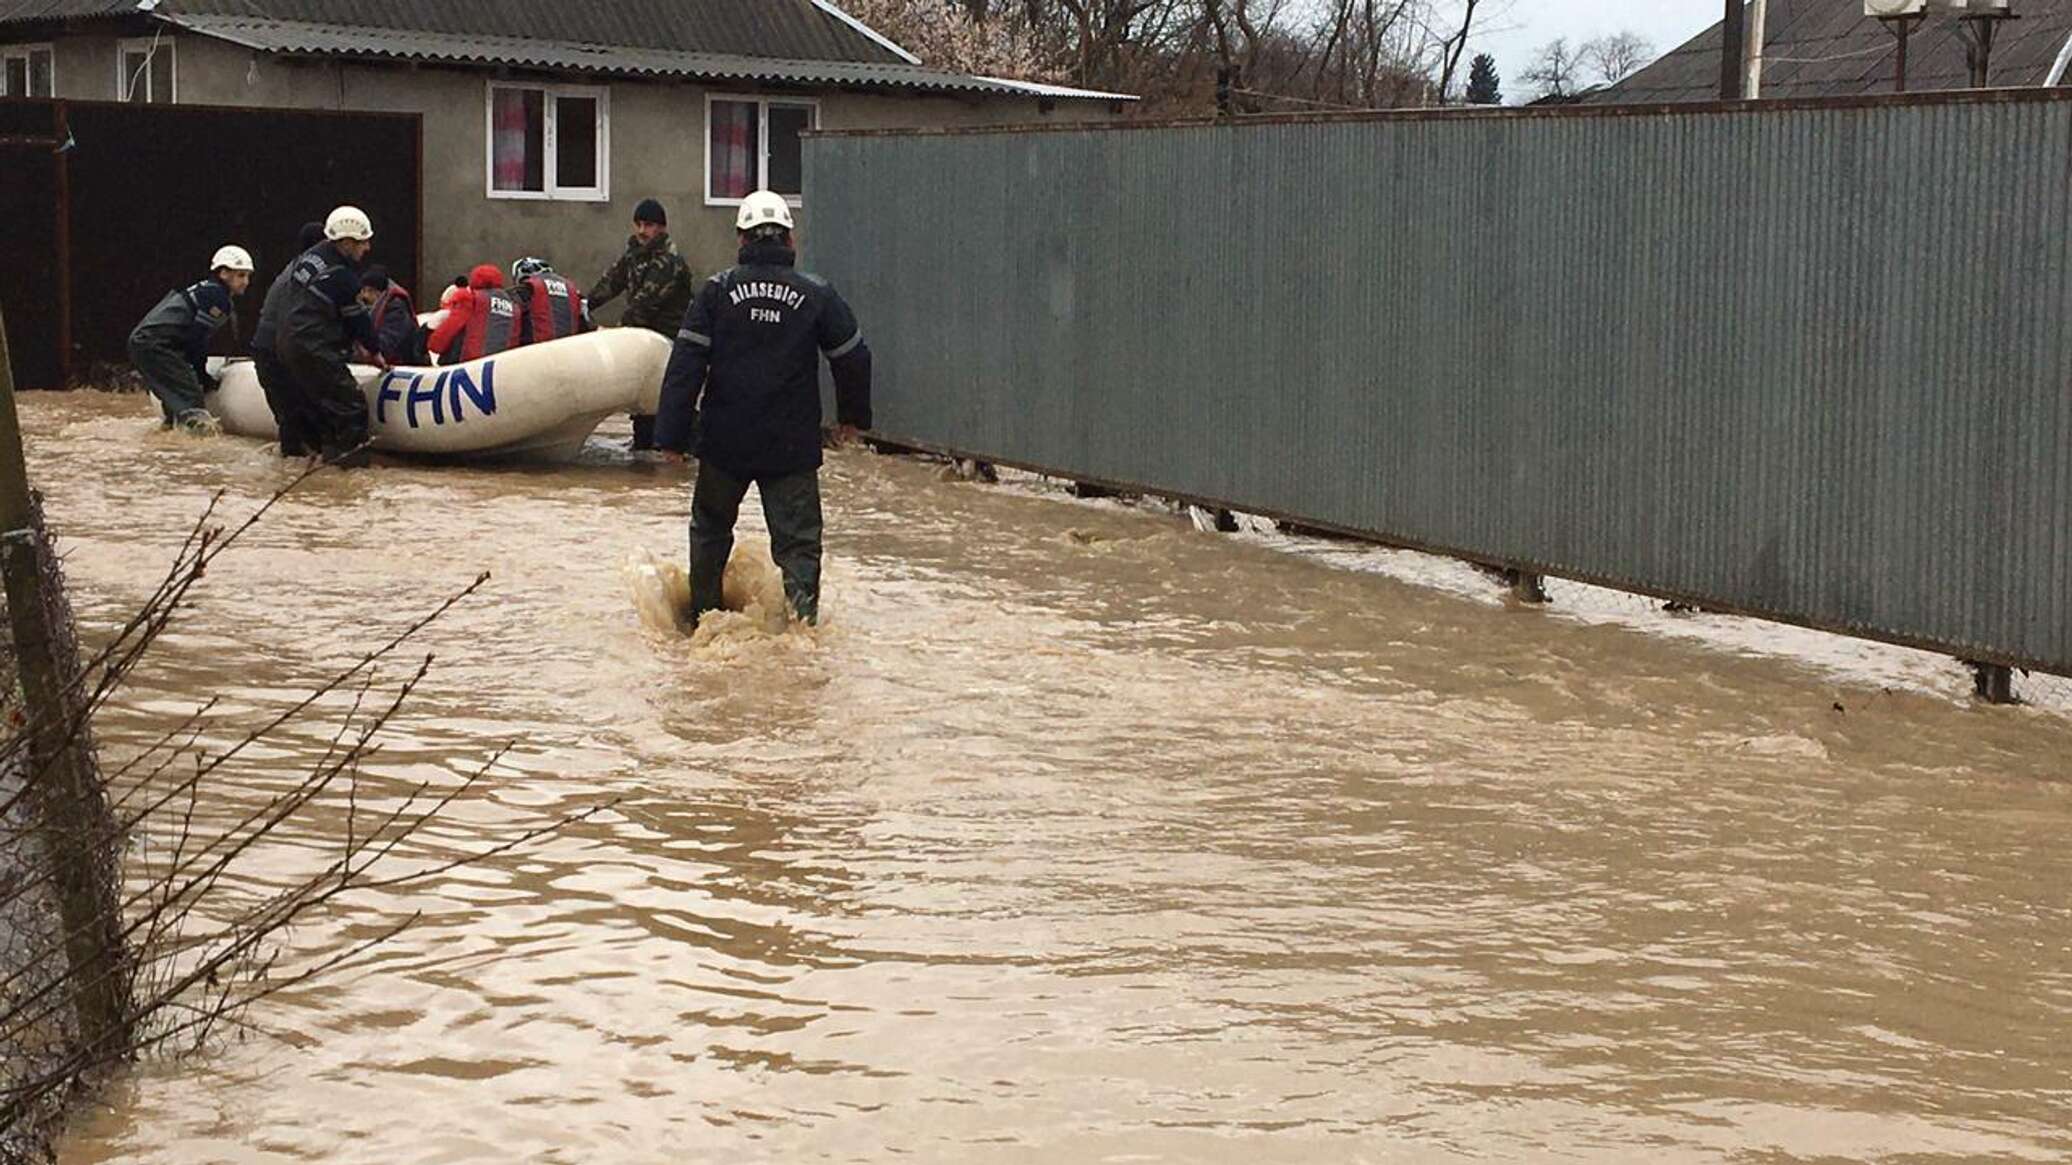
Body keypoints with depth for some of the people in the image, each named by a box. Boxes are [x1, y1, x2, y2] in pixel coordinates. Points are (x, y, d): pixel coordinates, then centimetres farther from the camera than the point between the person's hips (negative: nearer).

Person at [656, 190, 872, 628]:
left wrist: (673, 434, -3)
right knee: (798, 540, 2)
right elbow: (853, 358, 6)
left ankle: (702, 617, 27)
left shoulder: (718, 289, -3)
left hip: (724, 443, 1)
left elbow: (685, 365, -6)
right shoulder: (816, 293, -1)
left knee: (711, 528, 20)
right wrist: (852, 415, 23)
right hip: (792, 445, -1)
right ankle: (804, 619, -15)